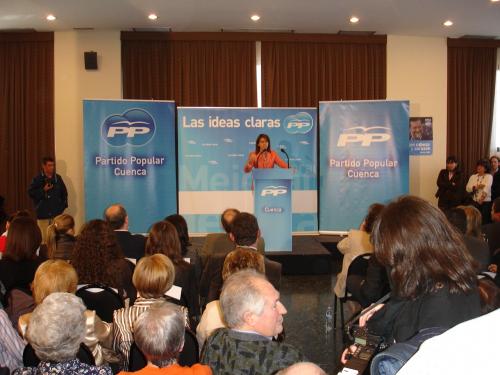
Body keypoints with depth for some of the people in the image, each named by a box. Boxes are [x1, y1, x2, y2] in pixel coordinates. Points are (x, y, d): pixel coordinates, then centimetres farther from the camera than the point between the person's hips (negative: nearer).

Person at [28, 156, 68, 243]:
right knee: (43, 237, -5)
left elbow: (64, 192, 16)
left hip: (56, 212, 3)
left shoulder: (58, 178, 8)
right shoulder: (37, 179, -2)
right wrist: (43, 190, -15)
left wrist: (63, 205, 9)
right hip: (43, 213, -3)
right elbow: (31, 193, -6)